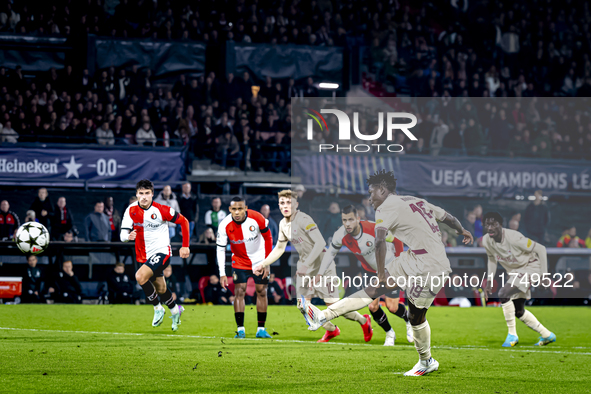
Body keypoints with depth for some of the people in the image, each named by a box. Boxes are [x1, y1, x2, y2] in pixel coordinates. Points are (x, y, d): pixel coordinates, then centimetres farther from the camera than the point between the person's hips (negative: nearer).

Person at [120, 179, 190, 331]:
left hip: (162, 252, -5)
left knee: (140, 276, -26)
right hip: (145, 255, 5)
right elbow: (123, 234, -10)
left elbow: (183, 221, -4)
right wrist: (128, 236, -35)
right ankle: (175, 310, 44)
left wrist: (185, 246, -4)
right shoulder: (131, 210, -6)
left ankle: (158, 308, -8)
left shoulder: (161, 210, -16)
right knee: (161, 289, 16)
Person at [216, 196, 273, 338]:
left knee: (262, 292, 1)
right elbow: (220, 249, -13)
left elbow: (268, 239, -8)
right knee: (239, 292, -10)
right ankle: (240, 329, -8)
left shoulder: (257, 218, -22)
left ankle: (261, 329, 9)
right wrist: (222, 274, -17)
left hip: (259, 261, 0)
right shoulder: (224, 225, -22)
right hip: (240, 261, 0)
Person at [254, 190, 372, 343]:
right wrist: (264, 264, 13)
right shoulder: (283, 224, 5)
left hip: (322, 262, -8)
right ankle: (331, 330, 21)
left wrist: (307, 264, -35)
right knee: (302, 306, 1)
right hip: (305, 265, 8)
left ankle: (363, 320, 16)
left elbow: (320, 243, -29)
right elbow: (279, 248, 20)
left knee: (333, 304, -10)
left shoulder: (303, 220, -21)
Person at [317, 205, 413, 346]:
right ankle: (390, 334, 20)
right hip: (371, 270, 4)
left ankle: (409, 321, 28)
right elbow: (331, 252, 0)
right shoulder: (341, 235, -20)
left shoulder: (375, 229, -33)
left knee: (392, 307, -7)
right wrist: (320, 273, -2)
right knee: (373, 307, -8)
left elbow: (396, 239, -16)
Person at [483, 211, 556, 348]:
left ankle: (512, 335, -15)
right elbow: (492, 259, 11)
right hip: (513, 272, 8)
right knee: (518, 311, 12)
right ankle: (547, 335, 29)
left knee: (504, 294, -26)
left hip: (530, 267, -8)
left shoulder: (513, 238, -31)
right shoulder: (486, 241, -11)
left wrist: (544, 275, -22)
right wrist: (489, 281, 5)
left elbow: (540, 249, -22)